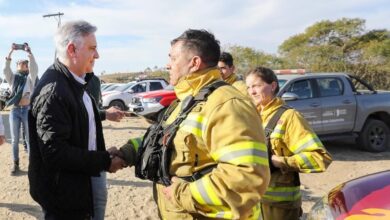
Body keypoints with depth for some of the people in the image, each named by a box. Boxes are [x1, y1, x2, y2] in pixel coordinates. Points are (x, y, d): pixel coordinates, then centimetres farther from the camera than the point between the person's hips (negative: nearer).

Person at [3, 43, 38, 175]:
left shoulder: (30, 78, 7)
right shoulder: (13, 78, 13)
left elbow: (34, 67, -12)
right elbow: (6, 69, -5)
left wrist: (29, 52, -12)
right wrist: (11, 52, -9)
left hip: (27, 110, -2)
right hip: (14, 110, 3)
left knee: (29, 139, 2)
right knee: (15, 139, 6)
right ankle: (15, 164, 16)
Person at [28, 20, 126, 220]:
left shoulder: (74, 83, 6)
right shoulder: (53, 90, -24)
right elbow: (55, 152, -27)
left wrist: (103, 155, 4)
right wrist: (105, 161, -19)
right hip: (63, 196, -9)